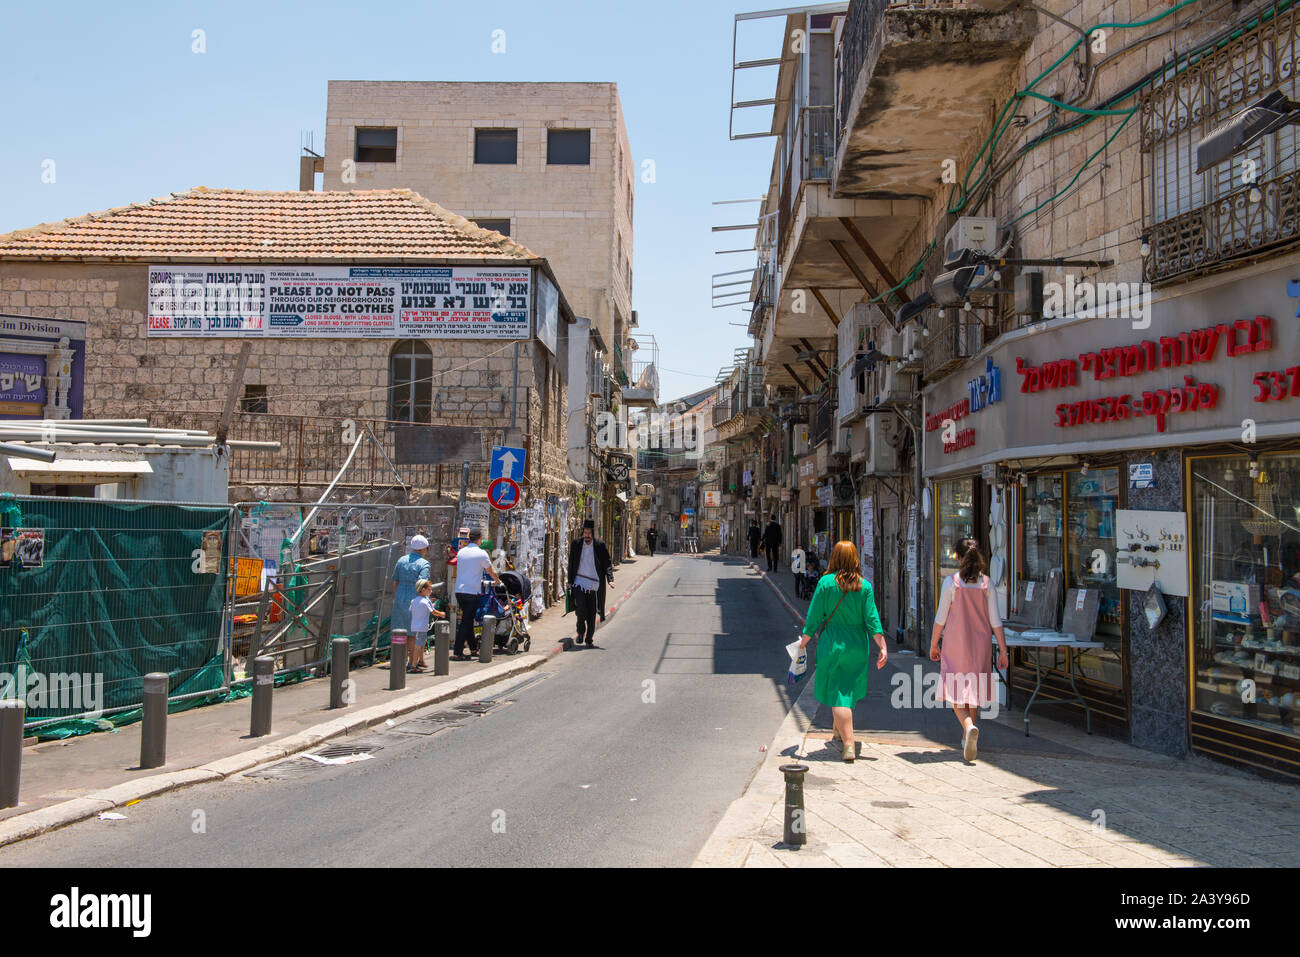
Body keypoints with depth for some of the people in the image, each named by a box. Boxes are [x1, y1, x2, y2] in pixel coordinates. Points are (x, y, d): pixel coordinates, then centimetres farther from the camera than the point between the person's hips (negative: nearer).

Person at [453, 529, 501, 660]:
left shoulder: (461, 552, 10)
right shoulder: (481, 554, -7)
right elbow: (491, 572, 3)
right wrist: (498, 581, 24)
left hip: (459, 590, 6)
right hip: (472, 591, -6)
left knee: (467, 619, 17)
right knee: (466, 621, -3)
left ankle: (473, 648, 29)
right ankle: (457, 652, -6)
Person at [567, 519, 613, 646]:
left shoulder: (600, 545, 0)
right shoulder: (576, 544, 4)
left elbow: (607, 563, 3)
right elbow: (571, 564, 10)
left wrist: (610, 579, -9)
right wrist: (570, 582, 9)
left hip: (594, 584, 0)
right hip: (579, 582, 0)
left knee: (592, 614, 3)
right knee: (581, 608, -15)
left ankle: (589, 638, 17)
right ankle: (581, 632, 9)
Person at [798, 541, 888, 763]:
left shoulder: (826, 582, -8)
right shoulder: (865, 586, -2)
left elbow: (814, 616, -5)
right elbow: (872, 620, -5)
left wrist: (804, 642, 5)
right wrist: (883, 647, -4)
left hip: (831, 645, -3)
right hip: (857, 646, 3)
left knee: (838, 694, 0)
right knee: (849, 690, 19)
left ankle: (849, 744, -9)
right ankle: (839, 731, 38)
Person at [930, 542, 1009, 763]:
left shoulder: (951, 583, -8)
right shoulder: (987, 584, -1)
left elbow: (941, 618, -6)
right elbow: (995, 621, -2)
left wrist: (933, 644, 5)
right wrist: (1003, 650, 4)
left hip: (955, 644, -3)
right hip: (980, 644, 3)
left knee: (956, 689, 1)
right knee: (974, 688, 17)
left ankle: (969, 727, -26)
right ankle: (967, 738, 27)